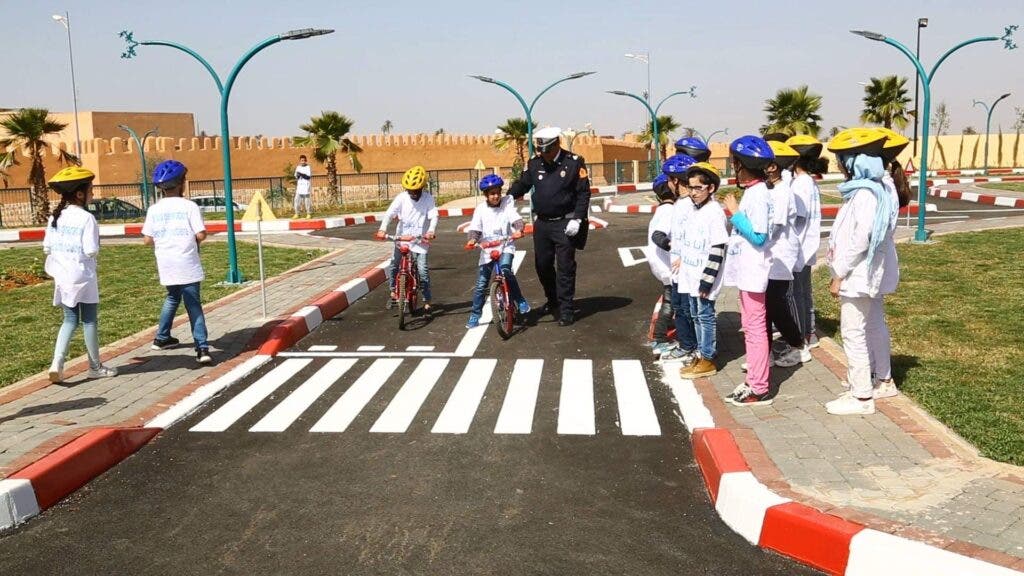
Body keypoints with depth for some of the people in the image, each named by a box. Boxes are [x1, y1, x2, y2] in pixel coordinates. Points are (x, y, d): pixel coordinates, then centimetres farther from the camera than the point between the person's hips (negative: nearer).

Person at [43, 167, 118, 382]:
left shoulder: (55, 217, 5)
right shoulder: (86, 218, -15)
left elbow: (47, 247, 6)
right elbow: (91, 250, -19)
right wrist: (96, 250, 1)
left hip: (62, 277, 6)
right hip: (83, 276, -6)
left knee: (70, 320, 14)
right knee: (89, 321, 7)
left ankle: (57, 363, 0)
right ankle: (95, 366, 17)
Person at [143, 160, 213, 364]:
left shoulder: (154, 209, 4)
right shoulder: (189, 206, -7)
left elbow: (147, 240, 2)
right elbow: (201, 235, -13)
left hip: (166, 266, 4)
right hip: (187, 265, -4)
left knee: (173, 297, 27)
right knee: (194, 305, -1)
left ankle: (162, 338, 35)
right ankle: (202, 347, -11)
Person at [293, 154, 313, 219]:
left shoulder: (308, 167, -4)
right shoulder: (298, 167, 12)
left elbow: (308, 177, -14)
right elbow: (296, 176, 16)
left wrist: (301, 174, -23)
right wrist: (297, 176, -7)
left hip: (306, 186, -5)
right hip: (299, 186, 5)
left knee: (307, 200, -4)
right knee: (297, 199, 2)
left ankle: (309, 214, 3)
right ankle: (296, 214, 8)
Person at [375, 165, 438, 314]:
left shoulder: (428, 198, -5)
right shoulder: (401, 198, -4)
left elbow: (434, 216, -14)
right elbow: (389, 213, -14)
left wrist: (431, 231, -34)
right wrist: (382, 229, -30)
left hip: (420, 239, -2)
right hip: (402, 238, 2)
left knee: (423, 270, -8)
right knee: (393, 265, -1)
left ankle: (427, 302, 3)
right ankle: (394, 293, 22)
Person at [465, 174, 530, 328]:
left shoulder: (507, 203, -2)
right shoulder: (481, 209, 0)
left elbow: (516, 219, -14)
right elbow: (475, 227, -5)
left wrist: (519, 230, -36)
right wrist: (472, 239, -26)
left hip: (505, 246, -2)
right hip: (487, 249, 2)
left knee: (505, 269, -30)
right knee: (481, 284, 1)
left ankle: (520, 301, -13)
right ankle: (475, 314, 16)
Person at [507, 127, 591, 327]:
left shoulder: (574, 162, -8)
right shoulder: (535, 163, 4)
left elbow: (584, 193, -7)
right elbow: (521, 184, 12)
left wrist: (577, 219, -14)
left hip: (565, 224, -5)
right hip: (542, 223, 5)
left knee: (565, 268, -2)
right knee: (542, 265, 12)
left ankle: (566, 310, 5)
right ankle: (552, 301, 33)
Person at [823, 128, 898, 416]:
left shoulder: (865, 194, -21)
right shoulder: (869, 189, 9)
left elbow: (860, 240, -24)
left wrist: (839, 275, -17)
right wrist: (841, 272, 13)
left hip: (859, 276, -10)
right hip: (869, 275, 10)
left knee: (853, 334, -4)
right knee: (873, 328, 20)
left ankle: (861, 396, 4)